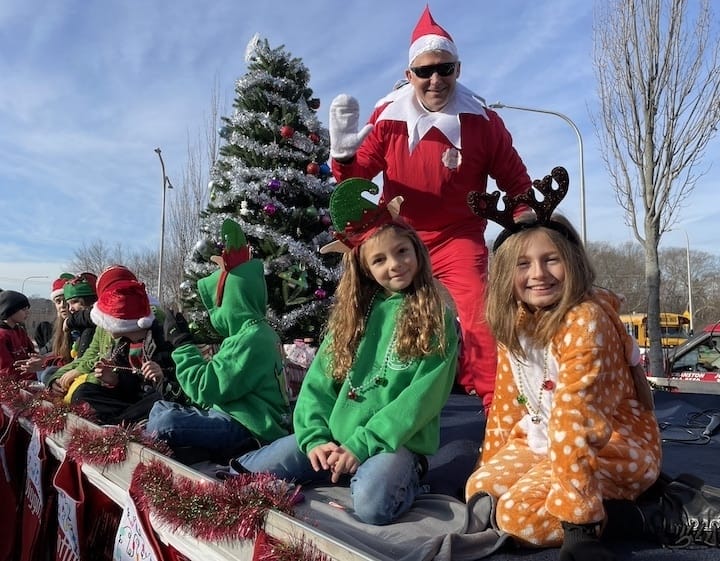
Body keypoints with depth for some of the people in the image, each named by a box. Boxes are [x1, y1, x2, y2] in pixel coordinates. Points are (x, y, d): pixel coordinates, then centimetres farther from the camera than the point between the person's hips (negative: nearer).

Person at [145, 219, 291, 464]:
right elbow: (218, 377, 21)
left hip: (250, 433, -11)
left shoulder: (251, 339, -18)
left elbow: (206, 388, -19)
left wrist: (181, 342, -10)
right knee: (161, 408, 16)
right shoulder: (255, 332, 14)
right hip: (235, 416, 11)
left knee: (165, 424, -27)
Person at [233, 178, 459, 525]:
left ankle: (403, 478, -3)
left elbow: (425, 395, -12)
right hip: (334, 438, 4)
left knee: (372, 505, -34)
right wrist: (315, 438, -9)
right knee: (246, 474, -8)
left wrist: (362, 445, -17)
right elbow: (318, 381, 7)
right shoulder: (353, 314, 9)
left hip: (397, 441, -4)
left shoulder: (436, 318, -4)